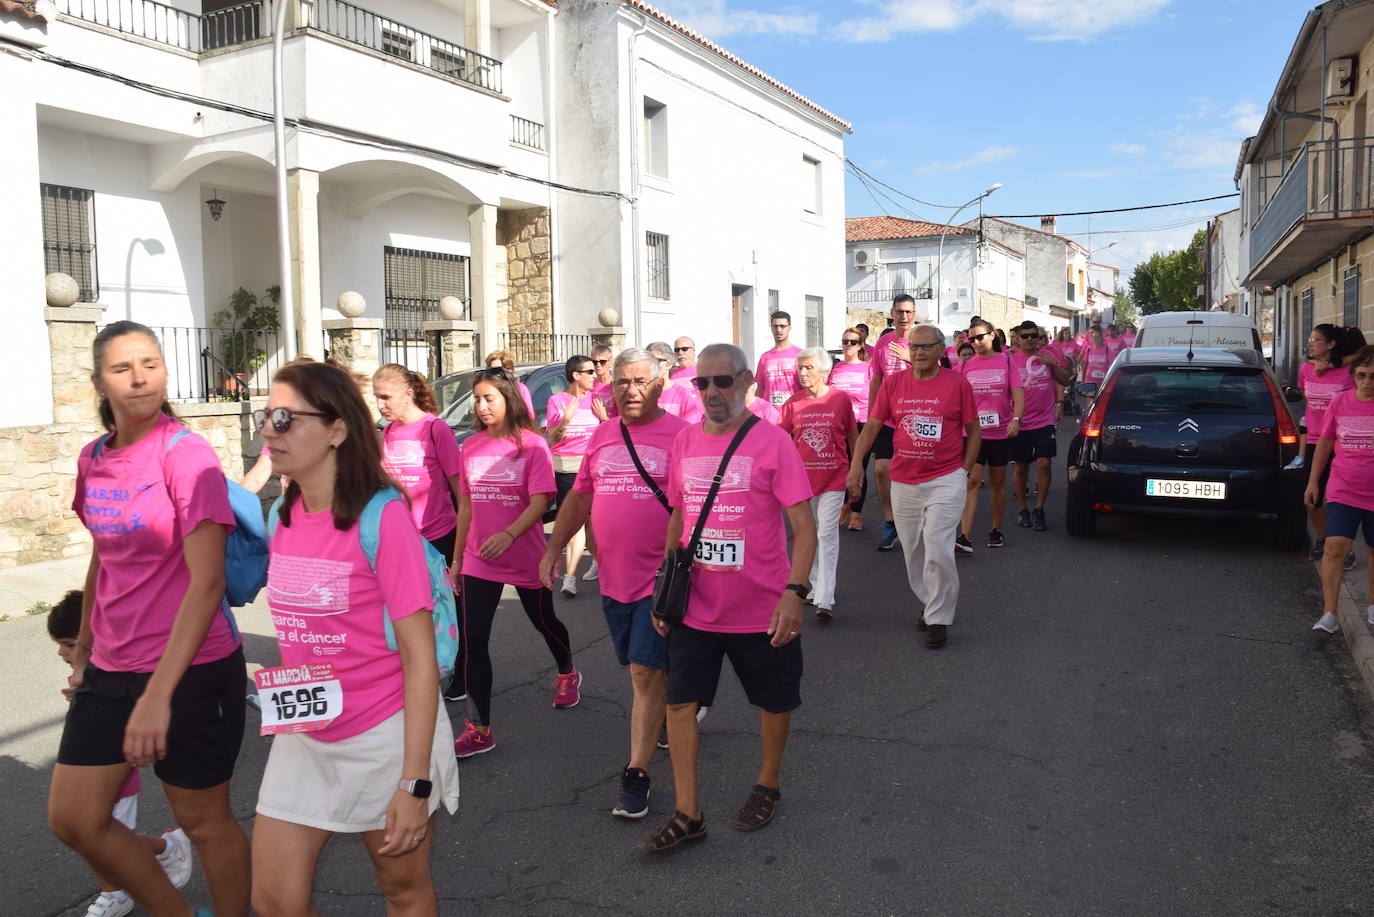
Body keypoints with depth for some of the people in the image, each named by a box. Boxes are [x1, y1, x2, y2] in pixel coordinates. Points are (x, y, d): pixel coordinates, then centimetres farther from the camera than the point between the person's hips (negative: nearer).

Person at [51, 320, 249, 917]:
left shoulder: (187, 454, -16)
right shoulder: (92, 459, 5)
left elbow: (207, 582, -21)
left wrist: (158, 694, -26)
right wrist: (84, 646, 24)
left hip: (191, 668, -7)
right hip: (111, 670, 7)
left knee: (203, 821, 7)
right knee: (72, 818, 12)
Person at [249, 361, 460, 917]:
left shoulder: (382, 516, -18)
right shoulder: (281, 516, 3)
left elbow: (419, 657, -19)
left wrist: (415, 784, -20)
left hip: (387, 735, -6)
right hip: (302, 738, 6)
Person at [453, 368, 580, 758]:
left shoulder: (532, 445, -11)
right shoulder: (470, 447, 3)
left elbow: (540, 501, -19)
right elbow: (466, 504, 10)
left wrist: (508, 534, -36)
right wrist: (458, 558, 12)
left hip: (526, 558, -3)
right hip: (478, 562, 3)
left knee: (544, 623, 19)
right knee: (471, 642, -4)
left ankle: (567, 674, 50)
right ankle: (479, 729, 4)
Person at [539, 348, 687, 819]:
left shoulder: (680, 434, -8)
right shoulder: (602, 436, 10)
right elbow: (579, 497, 18)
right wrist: (554, 549, 17)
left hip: (661, 578, -6)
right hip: (614, 577, 6)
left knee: (646, 672, -6)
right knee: (643, 669, 17)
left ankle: (637, 774, 2)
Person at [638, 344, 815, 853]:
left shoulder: (771, 441, -13)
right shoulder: (684, 442, 2)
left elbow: (804, 527, -14)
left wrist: (794, 592, -24)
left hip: (762, 609, -4)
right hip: (696, 606, 4)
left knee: (774, 701, 15)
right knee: (679, 701, 3)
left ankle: (768, 784, 40)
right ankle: (687, 814, 16)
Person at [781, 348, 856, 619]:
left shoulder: (840, 398, -3)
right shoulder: (793, 402, 1)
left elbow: (852, 435, 7)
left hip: (833, 477, -3)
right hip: (802, 477, 3)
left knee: (827, 534, -10)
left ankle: (825, 600, -10)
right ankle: (815, 584, 33)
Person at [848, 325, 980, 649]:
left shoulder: (958, 383, -2)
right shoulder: (893, 383, 4)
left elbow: (974, 431, 4)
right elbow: (871, 426, 4)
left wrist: (964, 471, -2)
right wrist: (856, 463, -9)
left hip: (945, 479, -3)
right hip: (903, 482, 4)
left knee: (938, 548, -11)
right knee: (913, 551, 13)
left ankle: (939, 619, 3)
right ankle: (928, 604, 33)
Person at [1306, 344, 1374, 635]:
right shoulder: (1340, 402, -2)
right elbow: (1324, 443, 8)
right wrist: (1313, 482, 9)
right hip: (1343, 490, 0)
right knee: (1335, 546, -11)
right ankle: (1329, 614, -6)